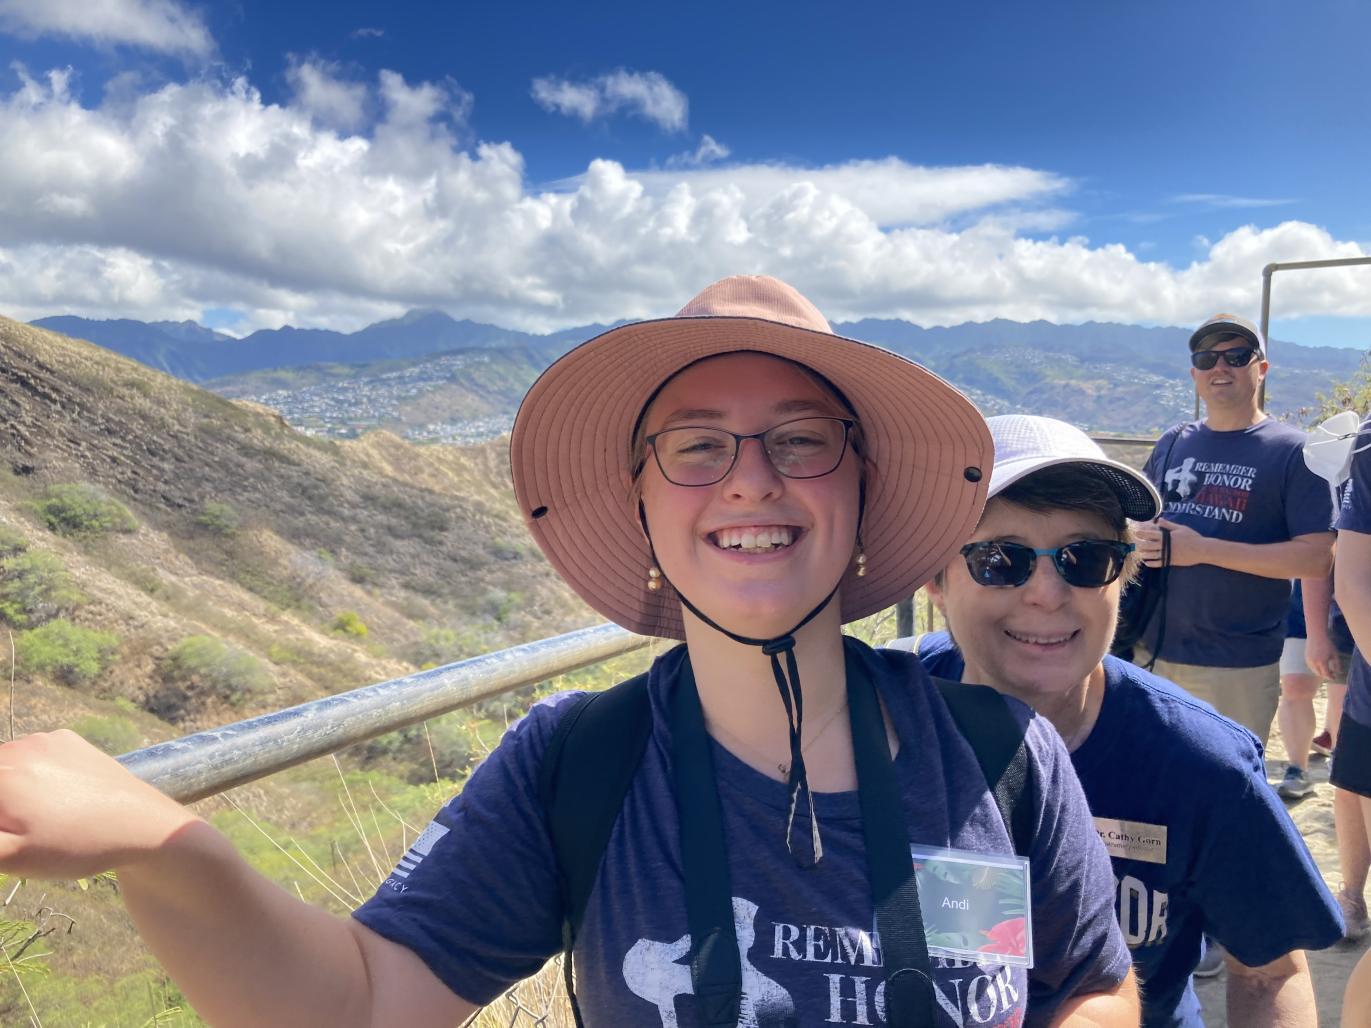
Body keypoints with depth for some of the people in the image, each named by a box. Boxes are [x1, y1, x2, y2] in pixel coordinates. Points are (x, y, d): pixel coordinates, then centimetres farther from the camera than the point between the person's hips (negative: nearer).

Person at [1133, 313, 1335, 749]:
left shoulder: (1292, 451, -6)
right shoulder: (1172, 444, 9)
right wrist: (1140, 535, -7)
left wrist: (1203, 549, -19)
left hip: (1239, 667, -4)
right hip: (1152, 649, 5)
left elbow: (1317, 558, -13)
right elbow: (1134, 521, 18)